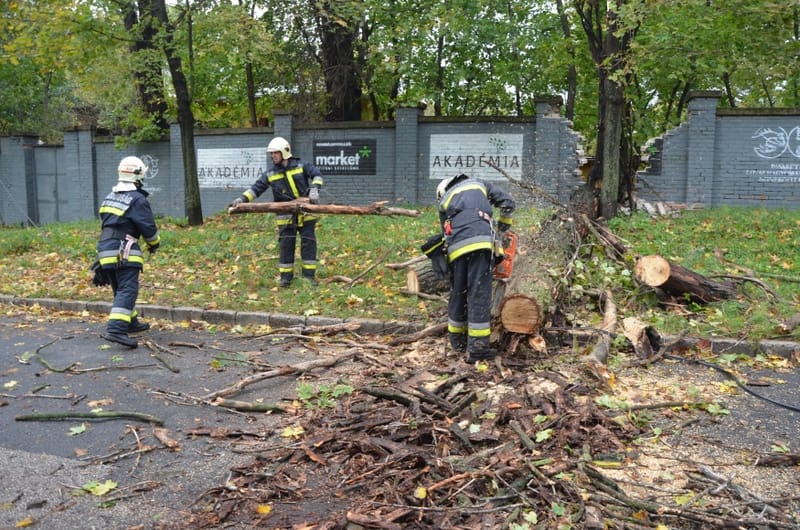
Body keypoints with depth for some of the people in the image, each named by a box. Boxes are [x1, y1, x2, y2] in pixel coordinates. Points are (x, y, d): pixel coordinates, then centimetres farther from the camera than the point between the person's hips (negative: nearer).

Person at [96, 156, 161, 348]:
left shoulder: (110, 196, 17)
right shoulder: (138, 199, -10)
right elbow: (148, 227, -9)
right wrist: (154, 243, 10)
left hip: (105, 249, 9)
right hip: (124, 252, -9)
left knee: (120, 289, 19)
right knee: (128, 290, -13)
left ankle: (131, 322, 32)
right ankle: (116, 329, -24)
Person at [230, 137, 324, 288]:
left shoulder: (301, 166, -2)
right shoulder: (270, 174, 3)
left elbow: (317, 175, -2)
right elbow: (255, 188, 0)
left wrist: (314, 189, -20)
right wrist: (241, 199, -13)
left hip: (305, 212, -1)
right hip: (286, 216, 1)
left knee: (309, 242, 0)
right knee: (285, 245, 1)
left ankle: (309, 275, 8)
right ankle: (286, 277, 10)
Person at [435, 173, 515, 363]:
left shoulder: (444, 201, 33)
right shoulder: (479, 184, 32)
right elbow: (508, 203, 23)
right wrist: (504, 224, 38)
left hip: (456, 246, 3)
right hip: (480, 240, -2)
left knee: (458, 293, 17)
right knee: (479, 294, -5)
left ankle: (457, 340, 29)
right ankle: (477, 348, -7)